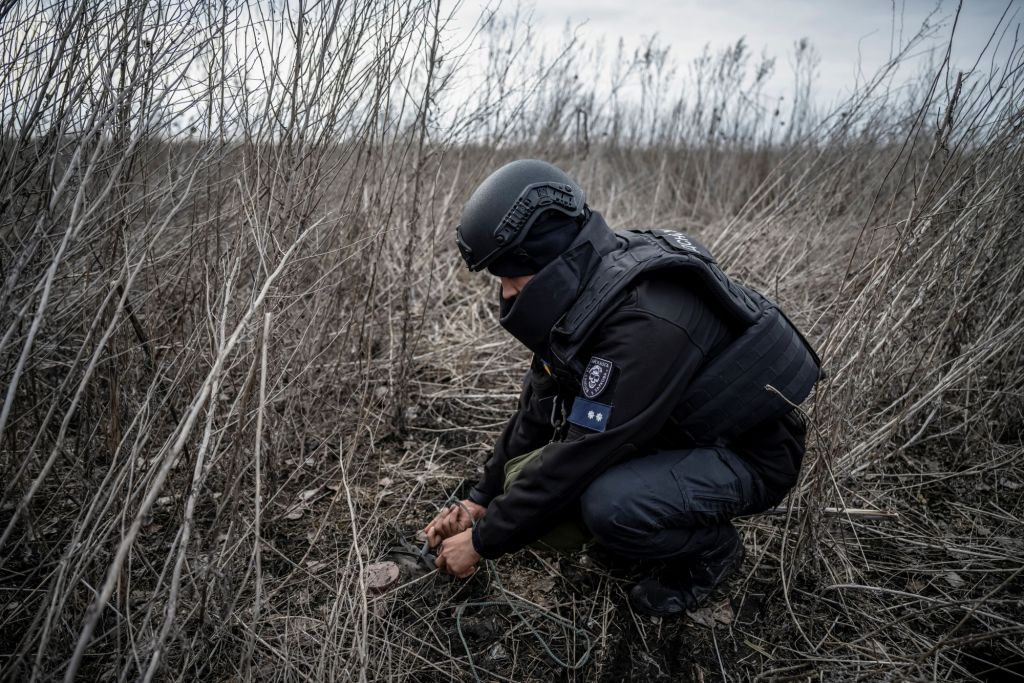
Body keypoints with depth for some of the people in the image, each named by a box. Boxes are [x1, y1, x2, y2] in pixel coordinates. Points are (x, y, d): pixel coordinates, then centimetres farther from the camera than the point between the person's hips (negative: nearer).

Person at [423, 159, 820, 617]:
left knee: (609, 507, -34)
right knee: (527, 476, -1)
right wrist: (481, 500, 1)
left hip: (746, 454, -8)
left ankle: (710, 547, -2)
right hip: (672, 432, 8)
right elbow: (540, 407, 2)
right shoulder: (579, 288, -6)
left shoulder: (647, 319, -35)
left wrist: (483, 542, -21)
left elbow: (582, 454, -32)